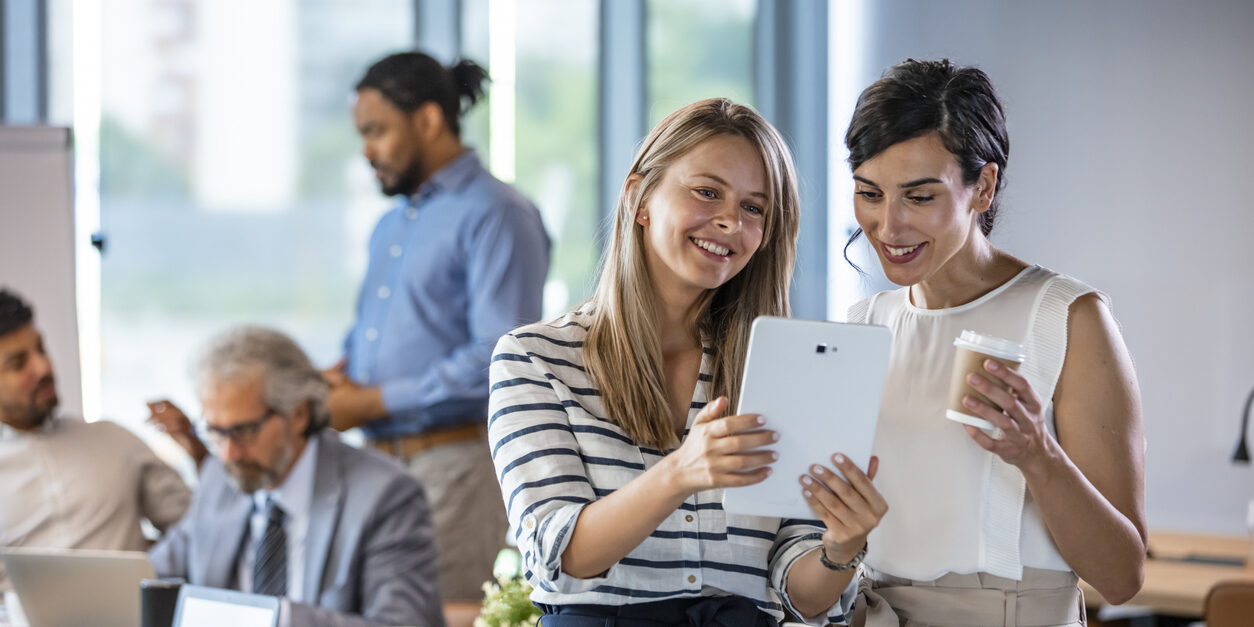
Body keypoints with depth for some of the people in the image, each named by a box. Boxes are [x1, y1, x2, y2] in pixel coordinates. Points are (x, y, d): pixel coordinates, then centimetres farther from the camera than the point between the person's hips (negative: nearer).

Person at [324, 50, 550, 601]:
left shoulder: (495, 216, -8)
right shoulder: (391, 228, 21)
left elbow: (500, 359, -17)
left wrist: (372, 401, -15)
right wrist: (340, 376, 5)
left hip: (455, 467, -8)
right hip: (378, 465, 8)